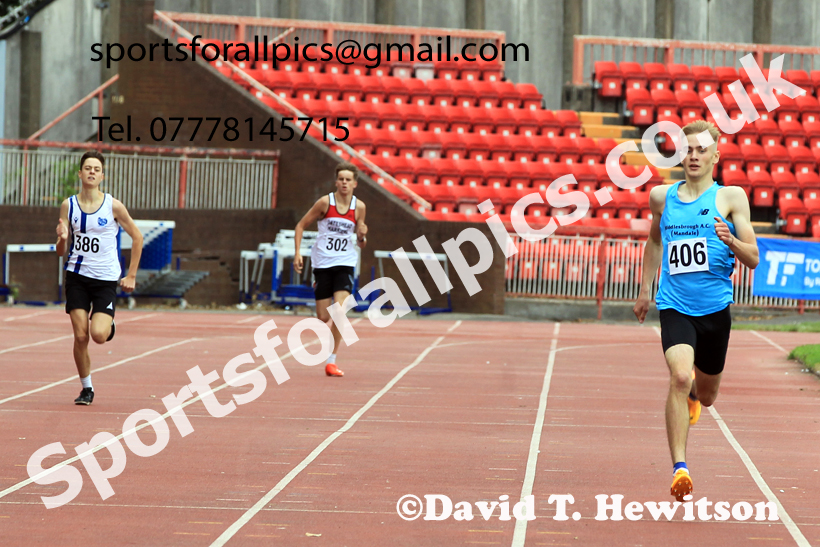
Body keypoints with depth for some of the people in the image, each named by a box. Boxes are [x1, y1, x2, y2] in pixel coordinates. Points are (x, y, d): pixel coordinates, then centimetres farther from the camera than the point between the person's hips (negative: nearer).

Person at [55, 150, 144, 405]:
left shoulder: (113, 206, -6)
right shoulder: (68, 205, 1)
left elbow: (137, 237, 4)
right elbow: (61, 251, 6)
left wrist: (131, 276, 2)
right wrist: (62, 239, -19)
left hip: (106, 278, -2)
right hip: (77, 276, 2)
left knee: (99, 334, -17)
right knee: (80, 337, -5)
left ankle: (109, 325, 20)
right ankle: (86, 388, 11)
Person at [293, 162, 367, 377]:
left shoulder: (359, 207, 1)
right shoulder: (325, 202, -6)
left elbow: (361, 243, 11)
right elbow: (301, 225, 3)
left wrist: (362, 236, -12)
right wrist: (297, 253, -6)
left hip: (345, 264, 1)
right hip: (322, 262, -1)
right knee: (323, 318, -1)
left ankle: (331, 361, -10)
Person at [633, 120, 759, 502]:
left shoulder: (730, 197, 0)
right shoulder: (662, 197, 7)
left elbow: (753, 259, -1)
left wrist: (730, 241, -21)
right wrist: (644, 290, 24)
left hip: (715, 308, 0)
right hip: (674, 306, 0)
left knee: (705, 395, 15)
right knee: (679, 376, -24)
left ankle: (693, 392, 55)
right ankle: (679, 467, -23)